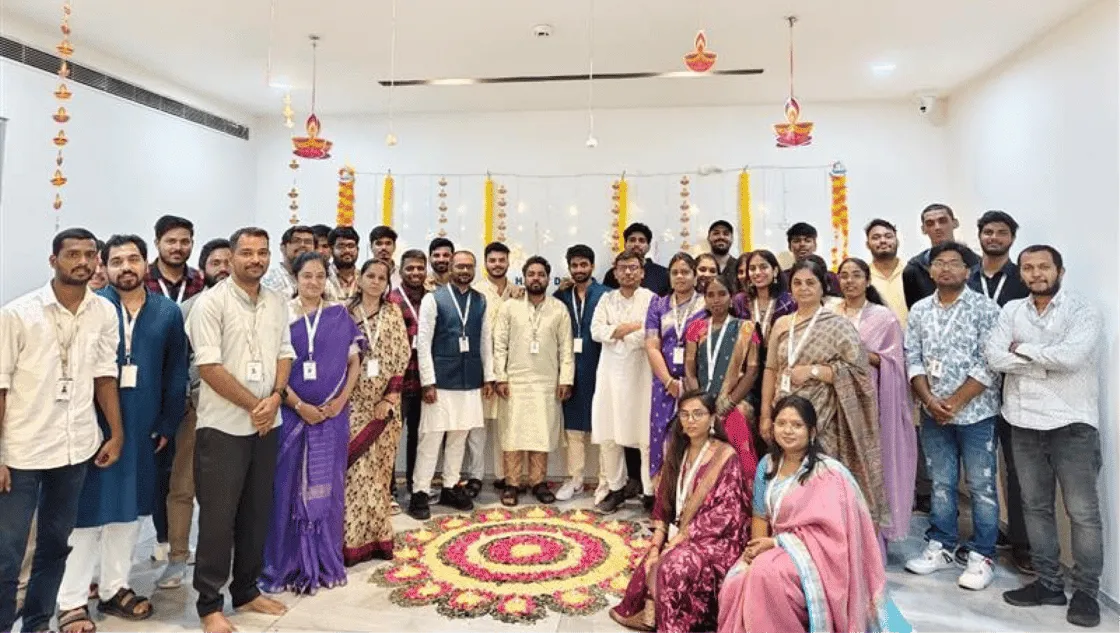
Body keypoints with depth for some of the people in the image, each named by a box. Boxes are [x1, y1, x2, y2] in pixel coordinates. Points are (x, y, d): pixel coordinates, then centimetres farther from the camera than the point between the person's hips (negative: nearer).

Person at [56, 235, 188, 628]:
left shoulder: (168, 312, 3)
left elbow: (176, 373, 5)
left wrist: (167, 425, 2)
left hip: (142, 429, 3)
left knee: (129, 511, 14)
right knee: (87, 511, 3)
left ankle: (114, 589, 29)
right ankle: (72, 602, 17)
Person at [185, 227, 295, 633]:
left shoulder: (278, 303, 7)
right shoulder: (211, 303, -10)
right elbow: (208, 366, -14)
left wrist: (275, 397, -8)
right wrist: (253, 405, -12)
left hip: (266, 424, 5)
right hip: (223, 425, -5)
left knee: (257, 512, 14)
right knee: (218, 516, 3)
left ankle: (246, 590, 30)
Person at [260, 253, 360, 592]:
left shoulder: (339, 316, 5)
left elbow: (353, 362, 8)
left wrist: (340, 400, -6)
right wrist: (299, 405, -14)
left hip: (332, 414, 2)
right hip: (291, 413, -2)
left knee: (327, 487, 9)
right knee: (289, 487, 3)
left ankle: (325, 562, 22)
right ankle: (287, 564, 17)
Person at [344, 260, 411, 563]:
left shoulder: (393, 312, 5)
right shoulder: (346, 312, 4)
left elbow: (402, 355, 1)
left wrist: (391, 397, -7)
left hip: (385, 399, 1)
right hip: (354, 398, -1)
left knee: (378, 466, 6)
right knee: (356, 466, -2)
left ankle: (376, 534, 17)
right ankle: (353, 538, 8)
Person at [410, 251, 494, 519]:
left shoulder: (481, 301, 7)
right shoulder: (433, 299, -5)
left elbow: (485, 340, 10)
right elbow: (423, 342, -8)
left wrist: (488, 377, 7)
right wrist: (428, 381, -12)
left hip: (471, 381, 4)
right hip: (441, 380, -4)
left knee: (459, 437, 12)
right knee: (431, 437, -1)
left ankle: (450, 488, 25)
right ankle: (420, 493, 10)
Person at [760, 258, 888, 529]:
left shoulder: (837, 325, -2)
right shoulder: (781, 324, 11)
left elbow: (857, 370, -7)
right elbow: (770, 370, 11)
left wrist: (813, 370, -15)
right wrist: (766, 415, 6)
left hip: (820, 419, -4)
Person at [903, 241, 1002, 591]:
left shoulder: (986, 309, -6)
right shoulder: (919, 311, 7)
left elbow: (988, 365, -11)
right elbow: (912, 360, 4)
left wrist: (954, 403, -13)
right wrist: (930, 400, -8)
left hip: (975, 413, -3)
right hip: (933, 414, 4)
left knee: (981, 486, 5)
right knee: (941, 483, 13)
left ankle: (981, 556, 17)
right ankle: (941, 547, 25)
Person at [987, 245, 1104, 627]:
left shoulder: (1082, 310, -5)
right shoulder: (1011, 310, 6)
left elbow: (1072, 356, -22)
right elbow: (994, 358, -7)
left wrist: (1022, 349, -9)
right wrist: (1049, 361, -13)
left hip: (1072, 424, -4)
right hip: (1024, 424, 4)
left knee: (1083, 512, 4)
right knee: (1035, 506, 12)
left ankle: (1086, 591, 18)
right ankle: (1048, 583, 24)